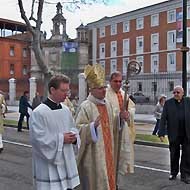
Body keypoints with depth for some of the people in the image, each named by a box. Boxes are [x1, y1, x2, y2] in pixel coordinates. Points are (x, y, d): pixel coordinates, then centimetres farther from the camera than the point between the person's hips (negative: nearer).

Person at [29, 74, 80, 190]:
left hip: (67, 162, 7)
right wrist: (61, 139, -17)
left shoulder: (66, 109, 7)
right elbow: (38, 139, -18)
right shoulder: (39, 112, -15)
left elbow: (73, 128, 17)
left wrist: (73, 136, -5)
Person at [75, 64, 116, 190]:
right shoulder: (85, 106, -15)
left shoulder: (107, 104, 8)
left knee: (107, 179, 16)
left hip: (107, 151, 7)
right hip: (92, 153, -7)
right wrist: (93, 125, -32)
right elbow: (78, 128, -20)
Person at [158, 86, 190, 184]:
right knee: (174, 154, 12)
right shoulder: (168, 103, 0)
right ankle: (173, 173, 27)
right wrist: (161, 132, -11)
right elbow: (163, 118, -4)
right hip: (174, 134, 0)